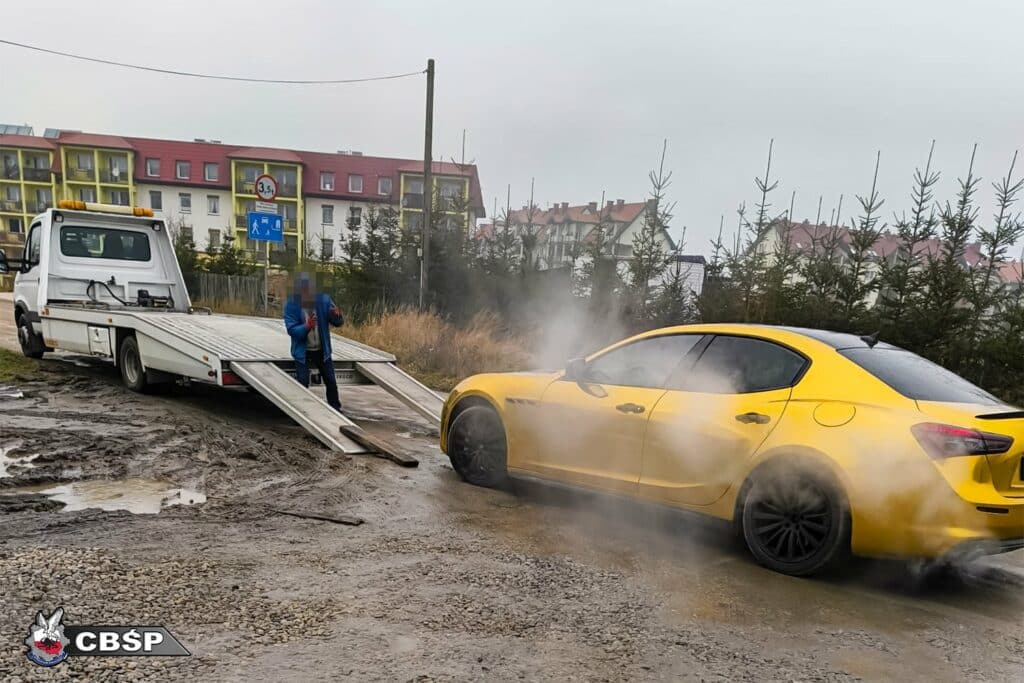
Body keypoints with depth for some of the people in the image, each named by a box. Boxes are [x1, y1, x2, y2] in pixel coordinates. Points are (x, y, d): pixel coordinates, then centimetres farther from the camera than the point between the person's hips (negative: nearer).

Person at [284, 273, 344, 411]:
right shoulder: (291, 305, -17)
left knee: (331, 381, 8)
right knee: (302, 383, -4)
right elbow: (291, 329, -21)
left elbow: (338, 323, -7)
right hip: (303, 351, -2)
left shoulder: (324, 300, -12)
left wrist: (337, 316, -31)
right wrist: (306, 327, -40)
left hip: (322, 350, 2)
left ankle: (335, 409, 25)